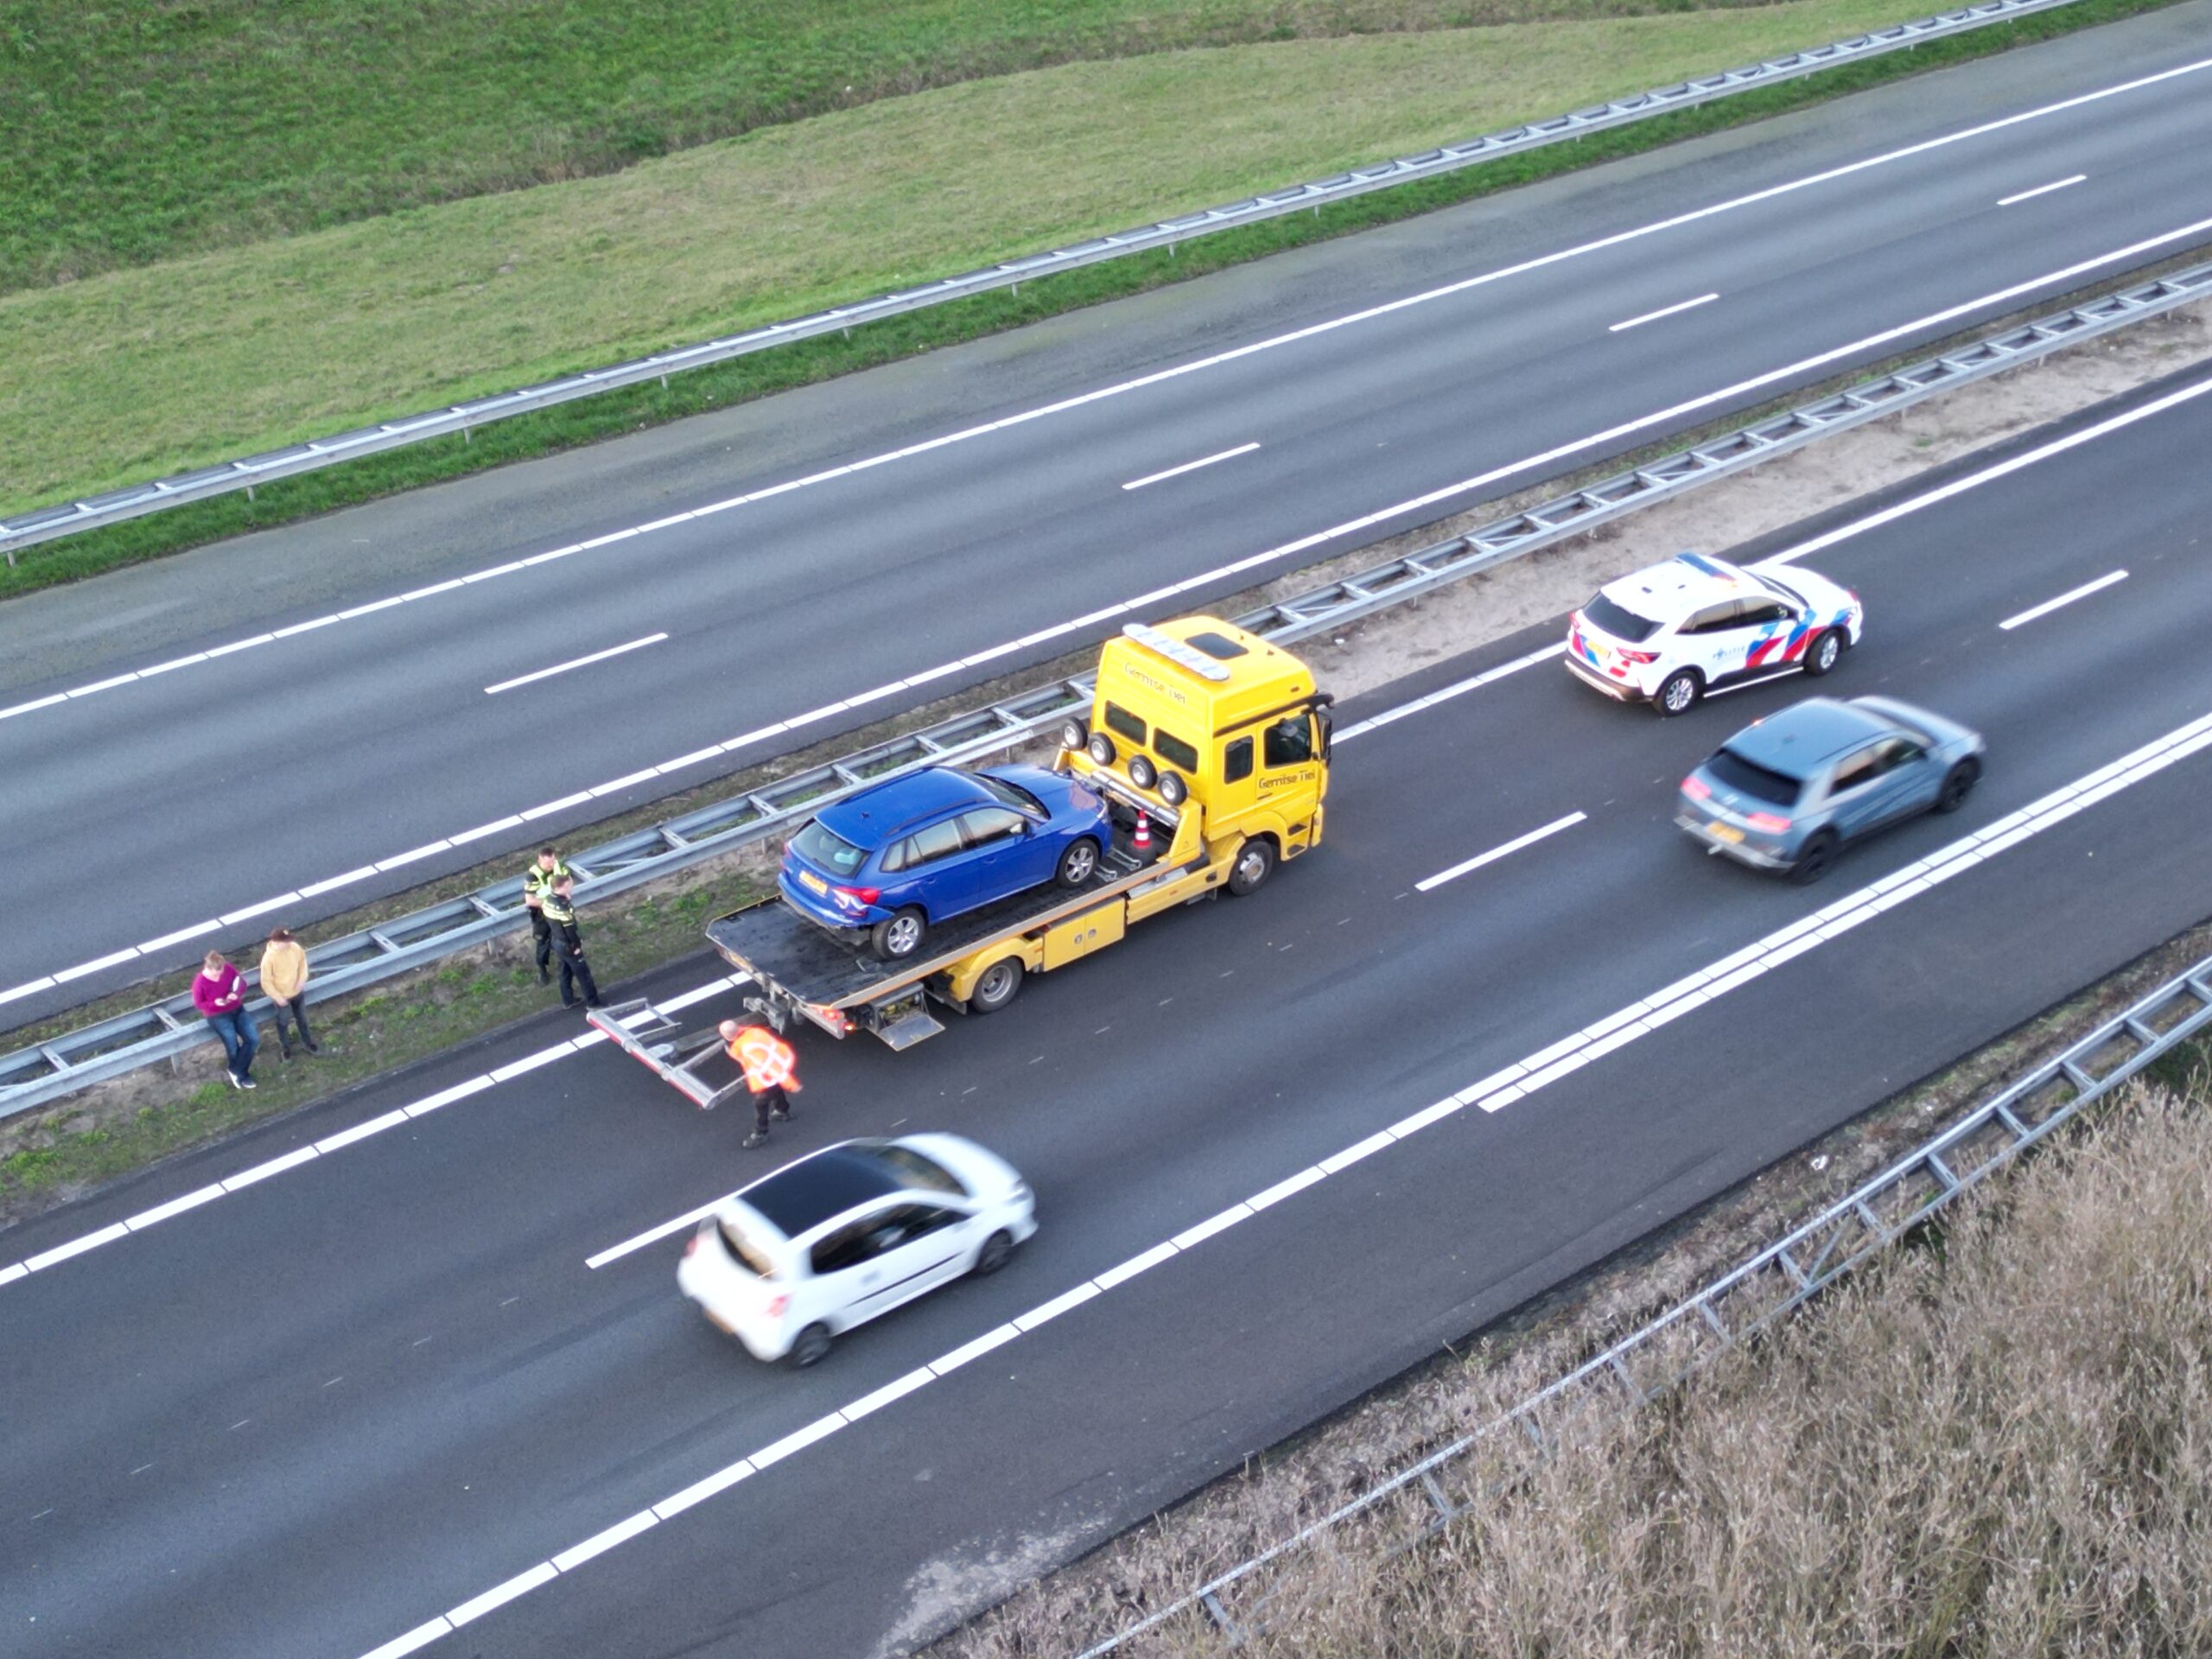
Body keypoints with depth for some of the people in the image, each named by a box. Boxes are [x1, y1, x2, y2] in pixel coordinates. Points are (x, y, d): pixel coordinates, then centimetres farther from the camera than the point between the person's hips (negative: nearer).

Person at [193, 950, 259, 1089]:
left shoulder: (228, 969, -9)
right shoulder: (200, 982, -19)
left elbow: (242, 982, 3)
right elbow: (198, 1004, -7)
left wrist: (236, 993, -19)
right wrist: (214, 1003, -25)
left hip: (237, 1010, 4)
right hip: (218, 1016, -4)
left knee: (253, 1040, -11)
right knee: (233, 1046, -15)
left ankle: (237, 1071, 6)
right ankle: (241, 1073, 12)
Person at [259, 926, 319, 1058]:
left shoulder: (296, 948, -19)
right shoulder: (269, 958, -32)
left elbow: (303, 962, 1)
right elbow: (266, 982, -22)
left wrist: (302, 979, -13)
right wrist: (277, 997, -20)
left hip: (297, 992, 4)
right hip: (281, 996, -4)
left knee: (302, 1018, 24)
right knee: (283, 1021, 20)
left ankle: (306, 1042, 48)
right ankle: (285, 1046, 45)